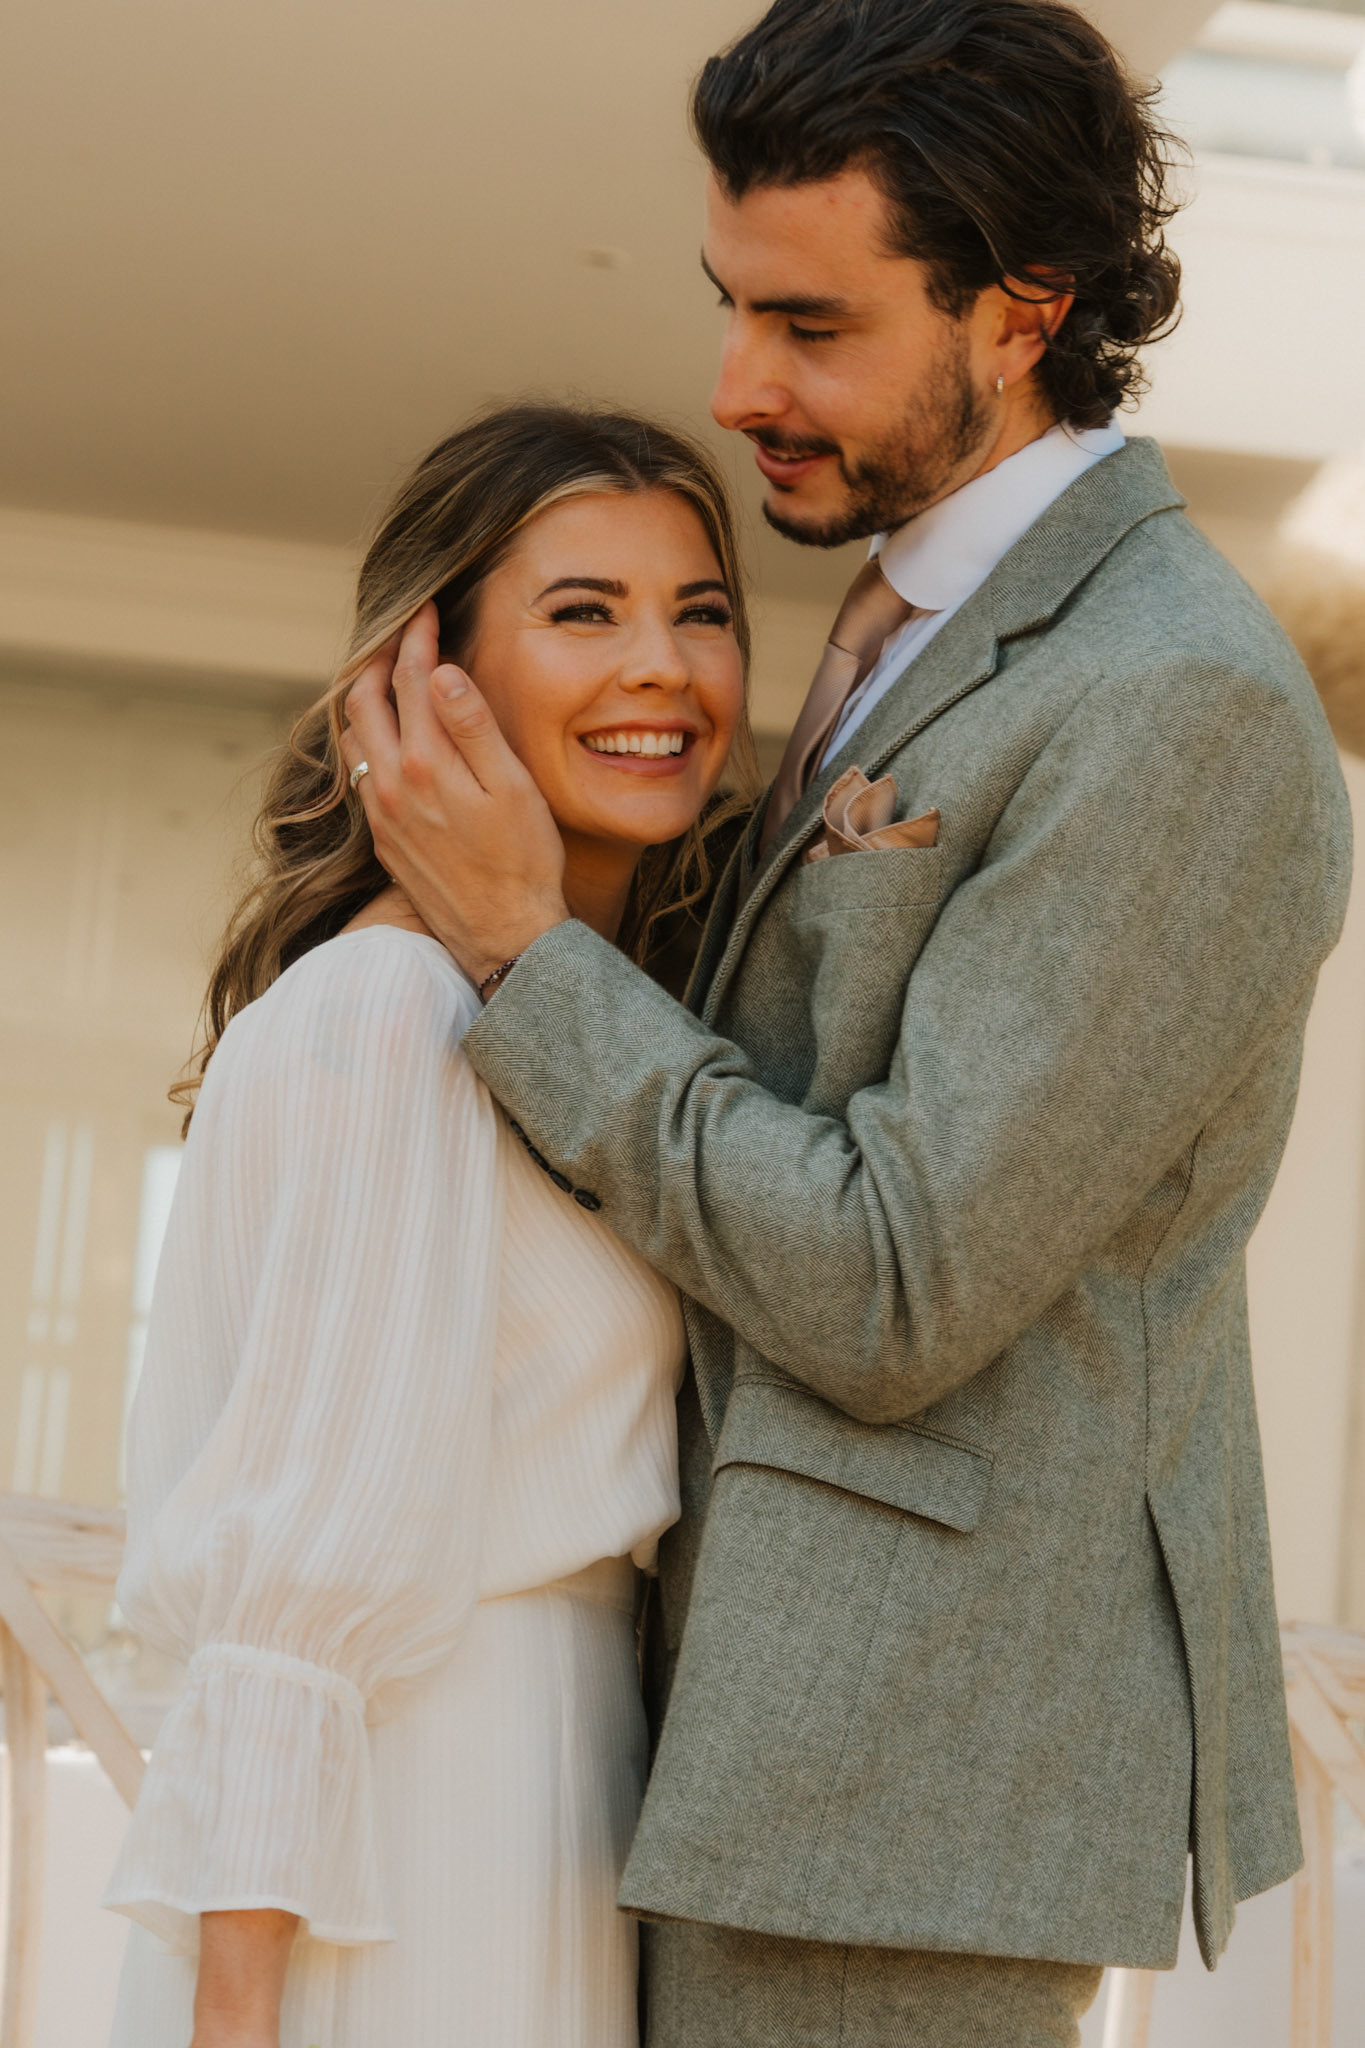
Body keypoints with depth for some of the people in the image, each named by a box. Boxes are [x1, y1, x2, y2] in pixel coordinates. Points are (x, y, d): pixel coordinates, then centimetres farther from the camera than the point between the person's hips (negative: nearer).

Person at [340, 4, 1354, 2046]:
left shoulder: (1188, 707, -18)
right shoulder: (941, 640, 14)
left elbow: (892, 1293, -20)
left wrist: (525, 944, -14)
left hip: (933, 1717, -10)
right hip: (818, 1683, 10)